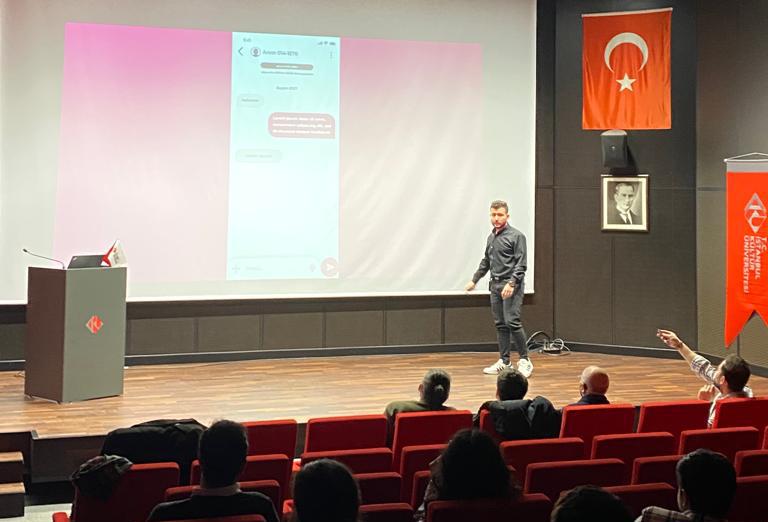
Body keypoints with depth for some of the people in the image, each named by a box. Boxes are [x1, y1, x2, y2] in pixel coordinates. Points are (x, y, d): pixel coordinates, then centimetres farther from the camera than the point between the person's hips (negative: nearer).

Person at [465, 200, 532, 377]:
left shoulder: (516, 236, -6)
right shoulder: (491, 238, 16)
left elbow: (521, 264, -12)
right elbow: (486, 261, 29)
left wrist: (511, 283, -22)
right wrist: (474, 280, 29)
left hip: (511, 285, -7)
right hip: (495, 285, 7)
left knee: (512, 321, -14)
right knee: (500, 324, 7)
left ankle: (525, 360, -6)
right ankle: (504, 361, 12)